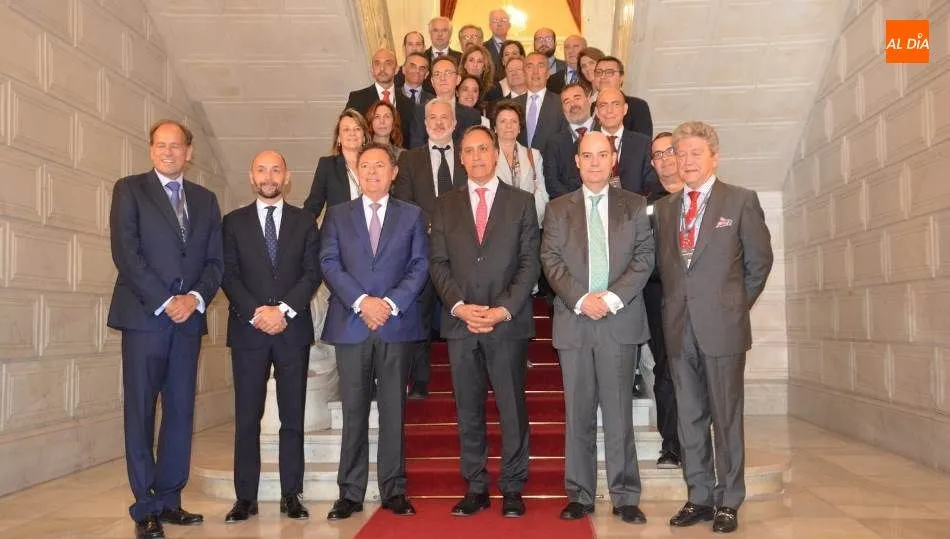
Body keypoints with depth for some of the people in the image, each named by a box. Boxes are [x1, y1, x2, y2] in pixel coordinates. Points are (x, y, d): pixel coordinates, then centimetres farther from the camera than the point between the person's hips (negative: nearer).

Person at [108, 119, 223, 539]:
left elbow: (215, 259, 11)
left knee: (181, 411, 6)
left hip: (188, 316, 4)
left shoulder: (205, 199, 16)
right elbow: (125, 252, -7)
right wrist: (165, 302, -13)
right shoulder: (129, 189, 4)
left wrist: (195, 297, -8)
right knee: (140, 411, -1)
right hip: (143, 315, -4)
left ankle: (170, 500, 15)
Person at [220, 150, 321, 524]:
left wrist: (284, 310, -12)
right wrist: (256, 312, -13)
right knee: (247, 417, 2)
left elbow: (312, 273, 1)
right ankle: (245, 497, 9)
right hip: (248, 330, 0)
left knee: (293, 417, 4)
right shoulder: (234, 222, 9)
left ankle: (291, 495, 11)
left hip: (293, 329, 1)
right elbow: (229, 275, 1)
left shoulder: (305, 221, 9)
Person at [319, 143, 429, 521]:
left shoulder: (411, 215, 11)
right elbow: (329, 263, 1)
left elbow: (420, 266, 3)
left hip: (396, 325, 0)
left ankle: (393, 491, 11)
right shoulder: (338, 215, 12)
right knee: (354, 412, 3)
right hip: (350, 325, 0)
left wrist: (390, 303, -10)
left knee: (393, 411, 3)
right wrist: (362, 301, -12)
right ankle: (350, 493, 10)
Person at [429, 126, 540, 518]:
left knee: (512, 409, 2)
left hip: (508, 322, -2)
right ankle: (476, 489, 17)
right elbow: (437, 262, 5)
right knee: (468, 410, 7)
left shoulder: (521, 202, 6)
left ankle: (512, 490, 13)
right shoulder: (445, 205, 12)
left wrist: (503, 310, -11)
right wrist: (459, 306, -9)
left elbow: (529, 263, 0)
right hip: (460, 322, 2)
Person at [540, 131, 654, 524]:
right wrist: (581, 299, -12)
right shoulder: (558, 209, 11)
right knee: (578, 415, 6)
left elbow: (644, 257, 1)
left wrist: (613, 297, -12)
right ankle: (580, 495, 14)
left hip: (620, 320, -1)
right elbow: (551, 260, 2)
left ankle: (625, 497, 9)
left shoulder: (635, 205, 10)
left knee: (619, 412, 1)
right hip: (573, 321, 1)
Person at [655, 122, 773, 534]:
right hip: (679, 328, 4)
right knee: (689, 418, 9)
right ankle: (699, 498, 20)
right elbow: (664, 265, 14)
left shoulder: (741, 201, 0)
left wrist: (735, 305, 6)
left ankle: (728, 502, 14)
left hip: (722, 326, -4)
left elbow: (759, 261, 4)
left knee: (726, 418, 3)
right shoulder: (664, 207, 12)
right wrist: (674, 305, 5)